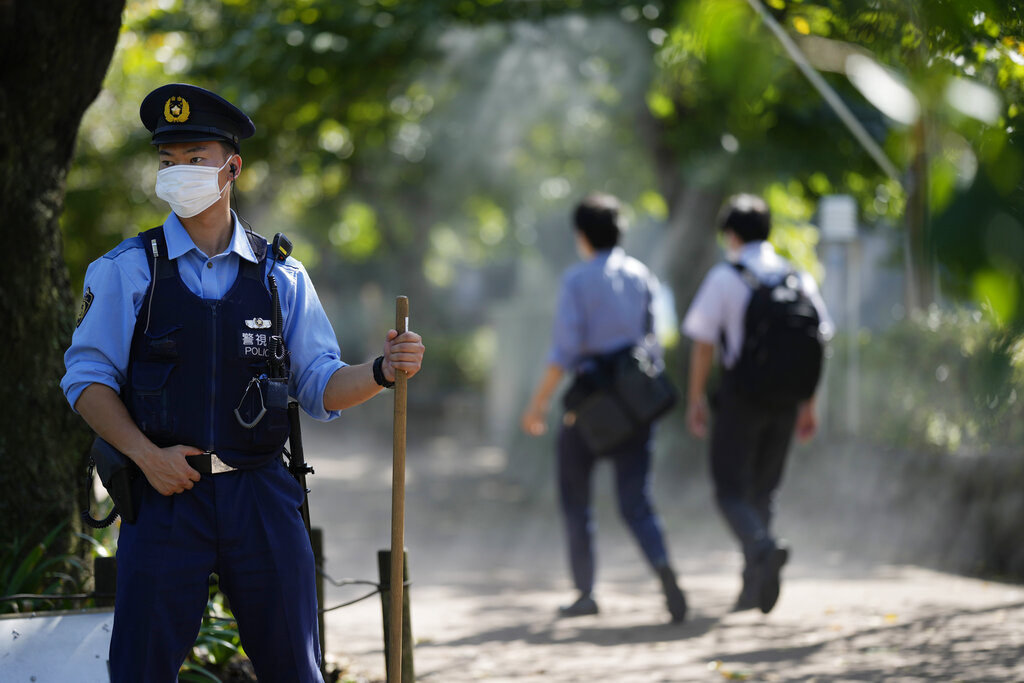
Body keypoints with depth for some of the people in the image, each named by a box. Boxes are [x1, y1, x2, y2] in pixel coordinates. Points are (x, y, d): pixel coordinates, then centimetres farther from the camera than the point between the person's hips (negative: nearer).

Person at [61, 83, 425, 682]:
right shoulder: (127, 271, 3)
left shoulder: (281, 277, 9)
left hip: (261, 496, 2)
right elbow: (88, 379, 1)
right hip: (165, 493, -2)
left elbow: (320, 386, 8)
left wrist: (382, 371, -12)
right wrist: (148, 455, -12)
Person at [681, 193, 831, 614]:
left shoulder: (724, 277, -5)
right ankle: (755, 586, 14)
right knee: (763, 489, 15)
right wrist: (808, 405, 15)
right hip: (786, 397, 5)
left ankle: (763, 547, -29)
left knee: (730, 489, 0)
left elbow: (703, 344, -6)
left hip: (741, 391, -5)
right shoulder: (799, 279, 8)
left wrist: (695, 400, 2)